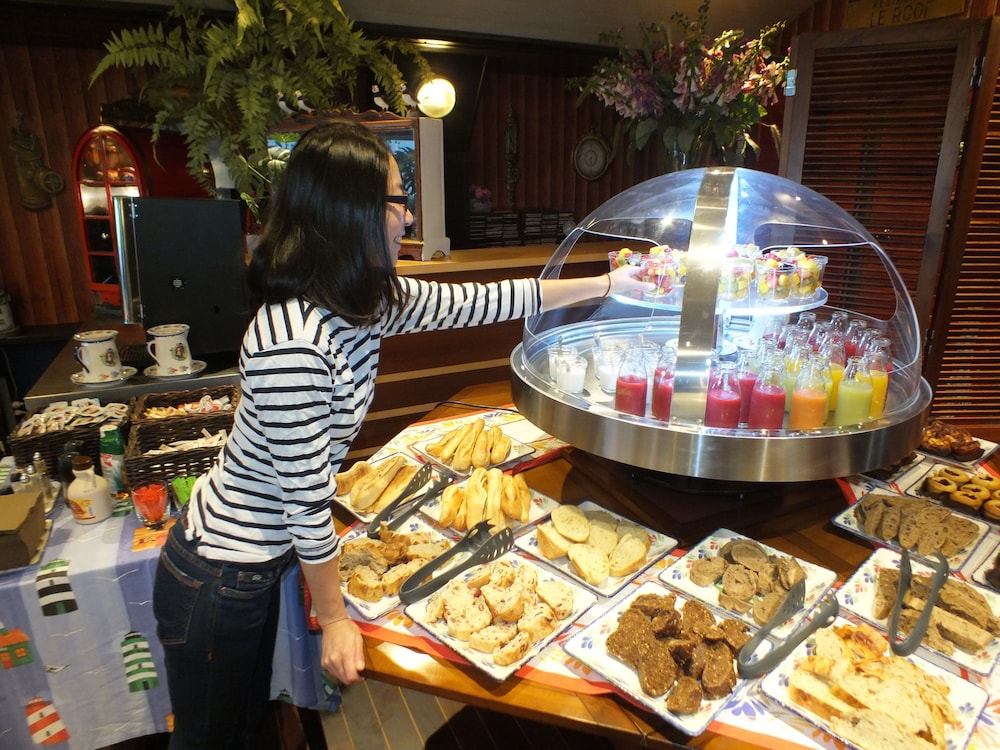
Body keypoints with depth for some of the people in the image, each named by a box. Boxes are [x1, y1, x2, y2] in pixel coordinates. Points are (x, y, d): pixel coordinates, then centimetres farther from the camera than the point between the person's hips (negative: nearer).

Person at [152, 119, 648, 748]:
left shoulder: (369, 301, -7)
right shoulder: (292, 339, -33)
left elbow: (481, 301, 1)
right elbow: (307, 495, -25)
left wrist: (603, 284, 8)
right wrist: (335, 618, -11)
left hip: (260, 565, 7)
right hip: (216, 582, -7)